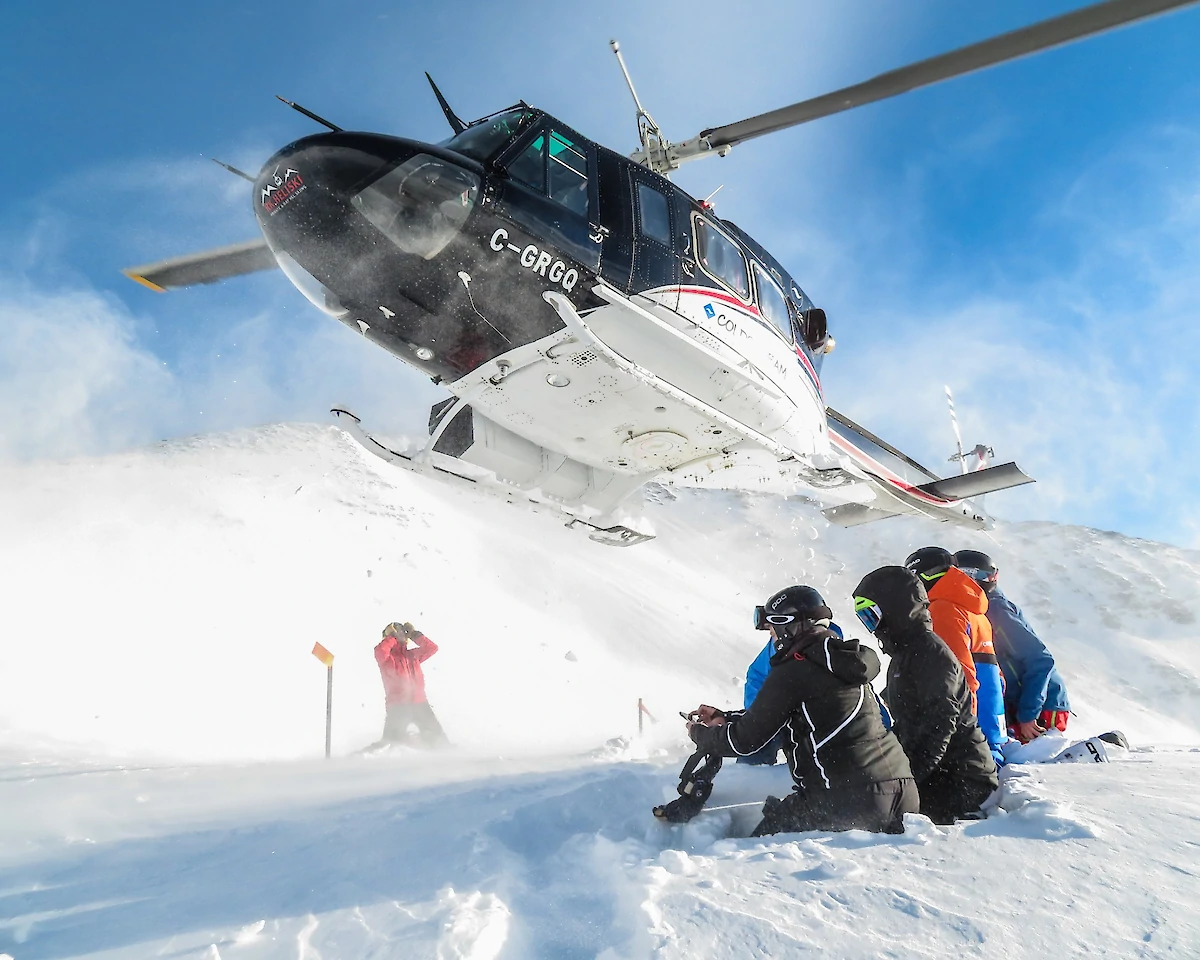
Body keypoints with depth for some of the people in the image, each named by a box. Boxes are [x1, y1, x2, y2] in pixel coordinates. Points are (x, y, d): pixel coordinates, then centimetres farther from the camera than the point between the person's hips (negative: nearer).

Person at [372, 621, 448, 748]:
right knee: (393, 738, -17)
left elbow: (432, 647, 18)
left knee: (438, 737, 8)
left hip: (419, 703, 5)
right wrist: (392, 636, -5)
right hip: (397, 705, -5)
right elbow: (379, 651, -21)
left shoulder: (412, 655, 21)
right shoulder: (387, 657, 3)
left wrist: (414, 634, 13)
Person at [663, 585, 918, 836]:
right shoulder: (845, 659, 16)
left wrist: (701, 734, 15)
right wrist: (724, 718, 30)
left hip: (845, 801, -8)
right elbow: (774, 716, 27)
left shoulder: (793, 671, -9)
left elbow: (746, 740, -4)